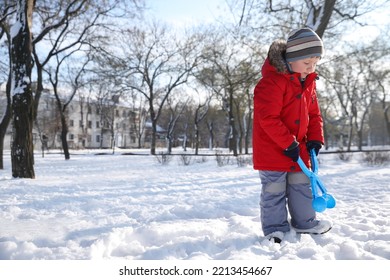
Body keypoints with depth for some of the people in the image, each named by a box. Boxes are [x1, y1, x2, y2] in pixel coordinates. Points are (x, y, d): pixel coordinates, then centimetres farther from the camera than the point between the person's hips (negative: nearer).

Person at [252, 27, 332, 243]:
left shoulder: (309, 82, 7)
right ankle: (275, 228, 16)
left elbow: (314, 114, 14)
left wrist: (315, 139, 1)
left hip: (298, 148, 8)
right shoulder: (272, 81, -21)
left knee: (302, 186, 16)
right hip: (272, 149, -8)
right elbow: (268, 118, -25)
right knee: (274, 190, 2)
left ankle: (304, 223, 32)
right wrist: (288, 143, -21)